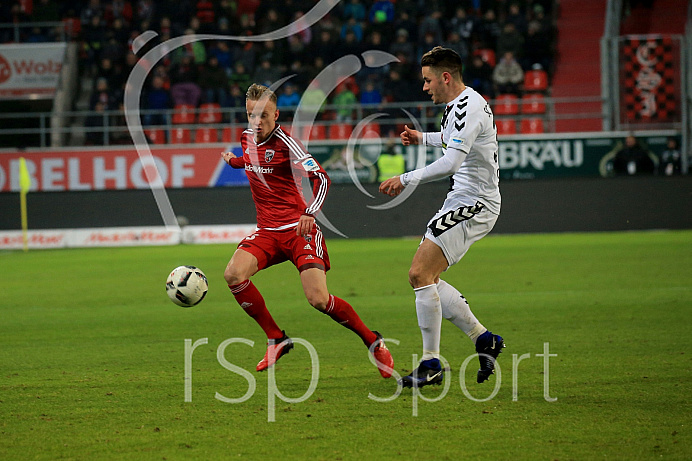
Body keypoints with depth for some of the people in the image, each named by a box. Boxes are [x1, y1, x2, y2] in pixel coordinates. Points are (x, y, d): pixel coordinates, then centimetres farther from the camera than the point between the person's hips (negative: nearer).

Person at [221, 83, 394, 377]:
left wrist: (310, 213, -33)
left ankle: (373, 342, 6)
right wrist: (233, 160, 28)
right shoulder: (247, 138, 8)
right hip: (267, 232, 6)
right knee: (234, 274, -21)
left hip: (298, 229, -6)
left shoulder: (285, 143, -12)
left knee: (318, 300, -18)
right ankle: (276, 340, -6)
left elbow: (320, 178, -20)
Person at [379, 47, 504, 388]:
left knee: (420, 274, -16)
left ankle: (431, 364, -11)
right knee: (425, 276, 9)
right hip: (461, 202, 11)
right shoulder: (458, 105, 14)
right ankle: (483, 339, 15)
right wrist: (422, 138, 32)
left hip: (475, 205, -11)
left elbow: (450, 163, -29)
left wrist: (406, 179, -22)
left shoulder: (468, 107, -19)